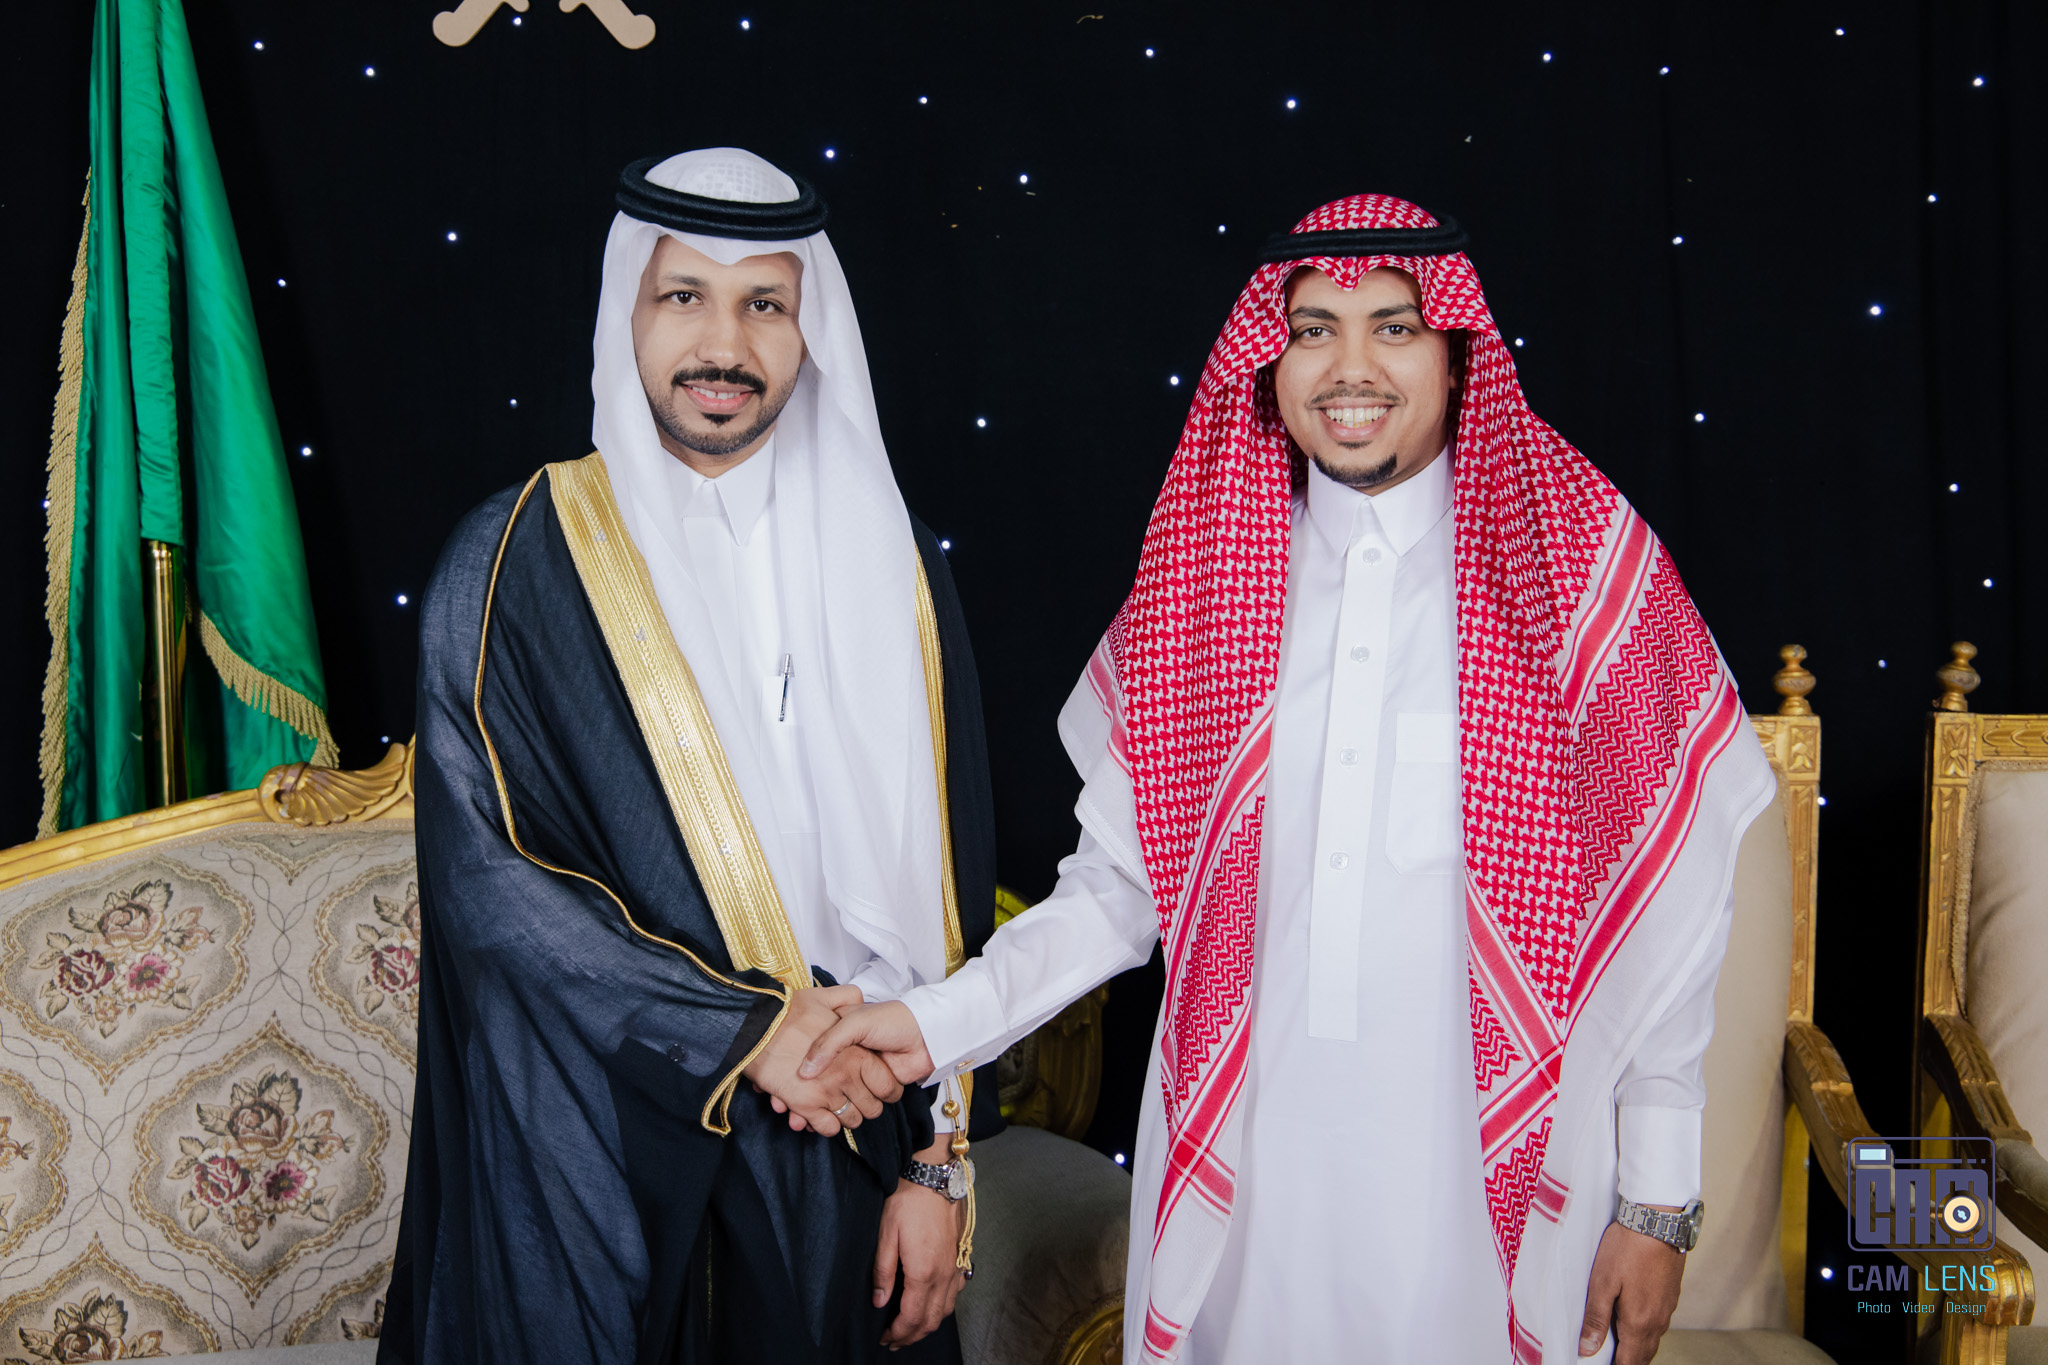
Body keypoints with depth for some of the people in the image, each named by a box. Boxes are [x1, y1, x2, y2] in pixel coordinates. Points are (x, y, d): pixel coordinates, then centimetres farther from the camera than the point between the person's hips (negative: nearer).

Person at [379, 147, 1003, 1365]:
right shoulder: (518, 561, -5)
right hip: (593, 1161, -2)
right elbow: (485, 875, -11)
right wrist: (745, 1031, -16)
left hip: (843, 1144, 2)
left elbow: (945, 889, 3)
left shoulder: (891, 568, 3)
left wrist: (939, 1162, -1)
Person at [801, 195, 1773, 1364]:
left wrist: (1662, 1201, -2)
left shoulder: (1587, 567, -6)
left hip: (1493, 1178, -2)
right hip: (1245, 1172, 2)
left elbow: (1668, 909, -4)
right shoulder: (1204, 579, 2)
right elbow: (1123, 883, 4)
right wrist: (938, 1022, -8)